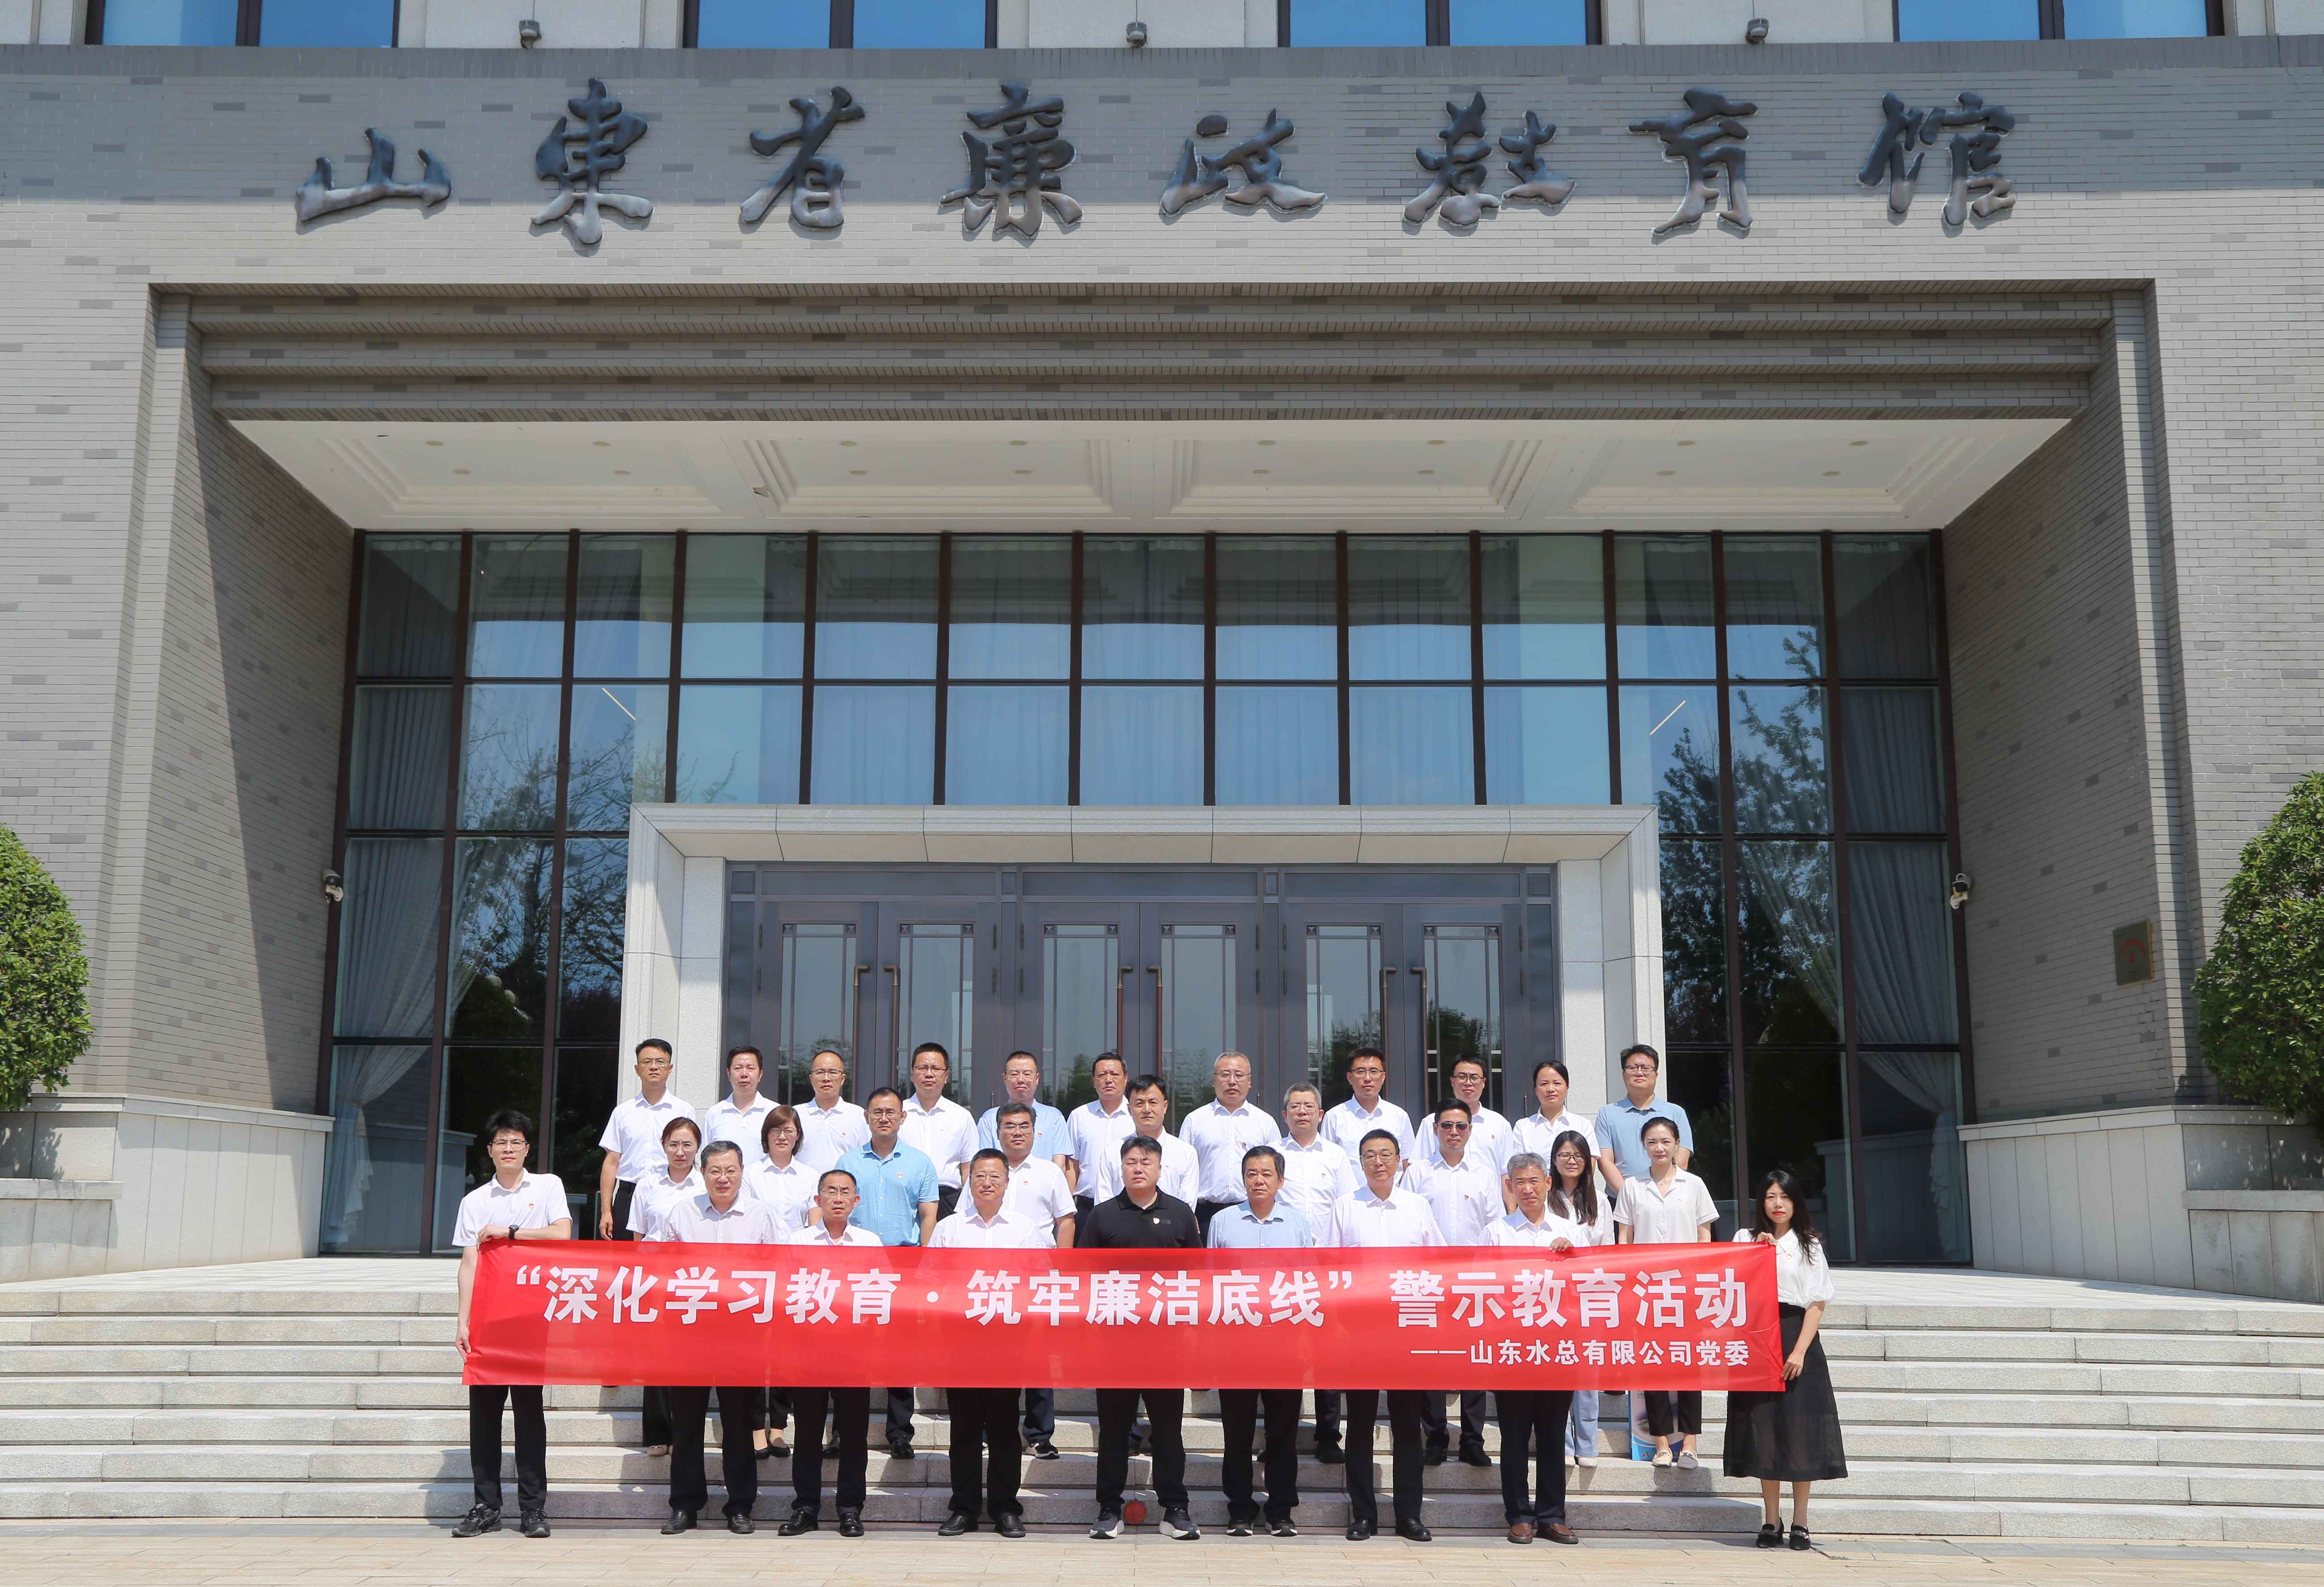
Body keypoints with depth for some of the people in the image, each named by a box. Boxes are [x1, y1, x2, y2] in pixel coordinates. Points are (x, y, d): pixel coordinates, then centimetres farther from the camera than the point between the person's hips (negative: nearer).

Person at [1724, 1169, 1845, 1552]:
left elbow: (1817, 1303, 1)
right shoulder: (1745, 1239, 10)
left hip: (1797, 1339, -1)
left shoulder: (1809, 1245, 8)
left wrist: (1800, 1351, -11)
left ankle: (1800, 1524, 6)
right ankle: (1772, 1521, 9)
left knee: (1800, 1432, -2)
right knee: (1763, 1429, 1)